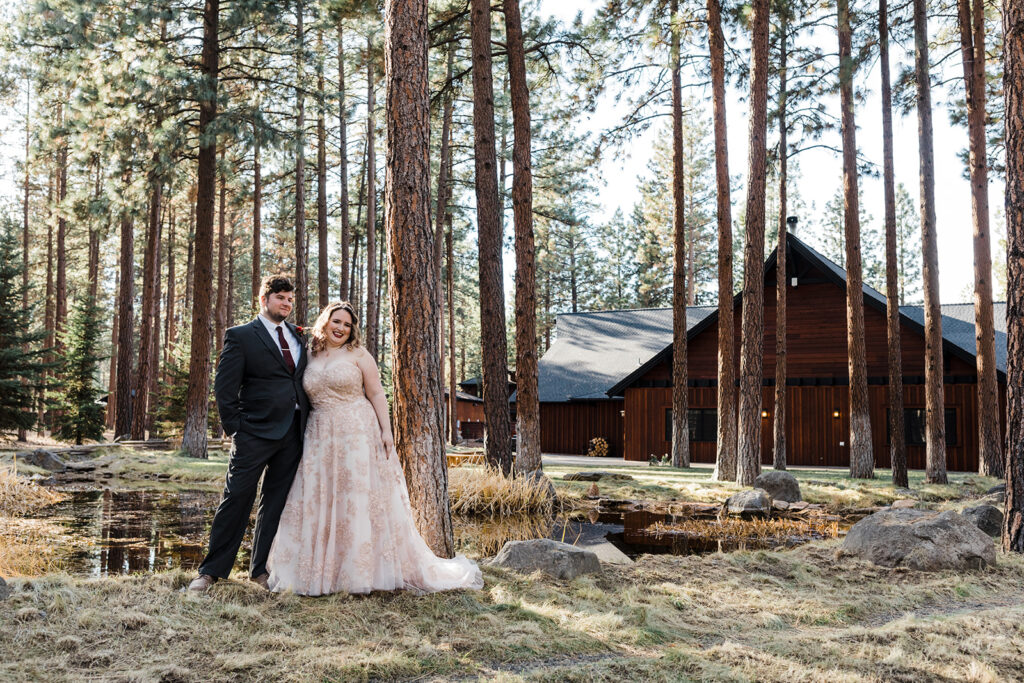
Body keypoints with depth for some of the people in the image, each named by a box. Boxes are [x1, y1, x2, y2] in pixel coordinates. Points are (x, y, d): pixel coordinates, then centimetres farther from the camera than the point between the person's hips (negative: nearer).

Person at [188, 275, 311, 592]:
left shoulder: (298, 336, 14)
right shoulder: (240, 336, -2)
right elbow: (224, 387, -4)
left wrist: (305, 425, 8)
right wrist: (236, 429, -8)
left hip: (293, 435, 5)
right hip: (256, 432, -5)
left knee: (276, 503, 10)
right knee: (236, 499, -3)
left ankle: (262, 568, 20)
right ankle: (212, 570, 6)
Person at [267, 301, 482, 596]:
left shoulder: (357, 354, 0)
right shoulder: (310, 358, 11)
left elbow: (376, 395, -3)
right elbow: (306, 399, 16)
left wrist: (386, 431, -11)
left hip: (357, 435, -4)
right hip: (320, 438, 4)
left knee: (360, 500, -3)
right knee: (319, 503, 4)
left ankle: (361, 570, 6)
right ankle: (322, 571, 13)